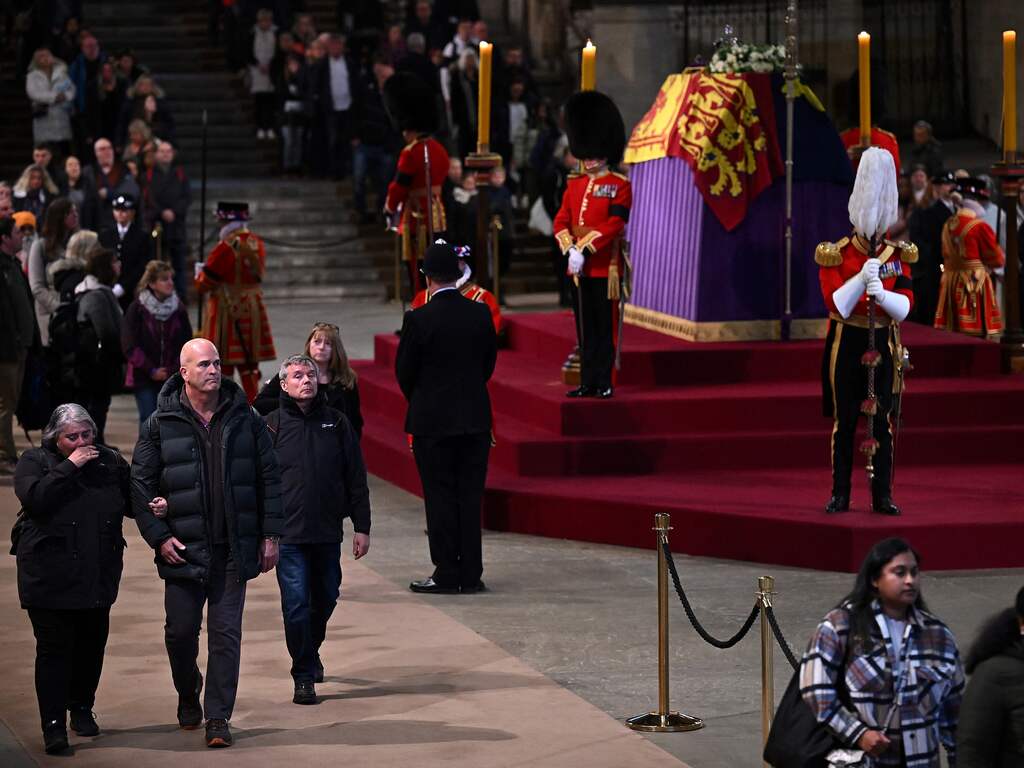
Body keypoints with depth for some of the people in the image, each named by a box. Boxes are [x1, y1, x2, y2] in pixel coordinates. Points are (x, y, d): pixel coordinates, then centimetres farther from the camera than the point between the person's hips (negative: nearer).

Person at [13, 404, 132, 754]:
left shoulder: (110, 461, 7)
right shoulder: (35, 461, -2)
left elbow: (131, 503, 12)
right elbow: (34, 498, -20)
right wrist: (70, 467, -20)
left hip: (98, 576, 4)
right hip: (50, 577, -4)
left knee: (91, 645, 11)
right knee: (54, 649, -5)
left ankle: (82, 708, 31)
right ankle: (54, 725, -4)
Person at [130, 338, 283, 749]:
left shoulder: (245, 420, 3)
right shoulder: (160, 424, -2)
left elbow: (269, 479, 8)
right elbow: (140, 484, 1)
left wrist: (270, 535, 4)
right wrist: (158, 536, -6)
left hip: (234, 549, 1)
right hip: (183, 548, 0)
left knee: (226, 632, -1)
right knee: (181, 630, 7)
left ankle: (218, 717, 4)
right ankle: (188, 696, 33)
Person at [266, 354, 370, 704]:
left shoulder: (336, 423, 5)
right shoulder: (271, 426, -1)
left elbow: (356, 479, 8)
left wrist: (361, 527, 4)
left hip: (328, 531, 3)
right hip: (289, 534, -3)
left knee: (325, 599, 15)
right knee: (296, 604, -7)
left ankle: (311, 652, 41)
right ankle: (303, 676, 2)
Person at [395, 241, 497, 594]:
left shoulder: (418, 319, -14)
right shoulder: (481, 314, -2)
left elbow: (404, 371, -5)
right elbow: (489, 362, 8)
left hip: (432, 420, -4)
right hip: (476, 419, 4)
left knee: (440, 497, 3)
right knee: (470, 496, 8)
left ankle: (447, 574, 4)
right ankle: (471, 574, 10)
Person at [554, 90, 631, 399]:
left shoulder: (620, 186, -5)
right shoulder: (575, 185, 13)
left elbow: (614, 224, -15)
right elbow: (561, 221, 6)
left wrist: (584, 249, -20)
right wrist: (570, 250, -11)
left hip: (605, 266, -6)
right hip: (578, 267, 6)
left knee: (605, 327, -2)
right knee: (585, 327, 9)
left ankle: (604, 382, 2)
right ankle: (587, 382, 13)